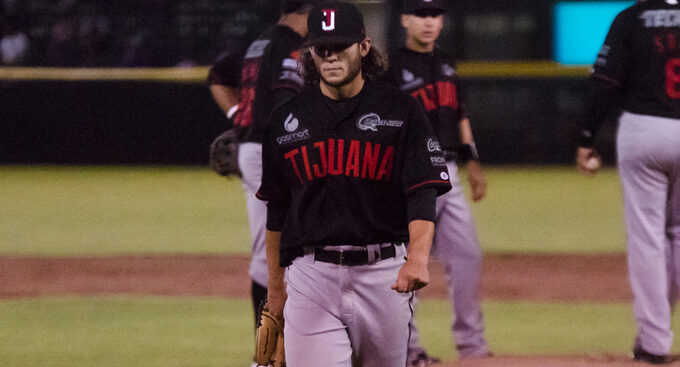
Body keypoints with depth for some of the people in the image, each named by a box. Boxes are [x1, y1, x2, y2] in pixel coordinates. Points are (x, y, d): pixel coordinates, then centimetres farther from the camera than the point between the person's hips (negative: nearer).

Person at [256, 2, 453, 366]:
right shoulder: (287, 120, 7)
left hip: (383, 273, 0)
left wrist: (417, 258, -26)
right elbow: (276, 210, 16)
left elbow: (422, 195, -9)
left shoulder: (401, 111, 1)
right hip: (310, 277, 0)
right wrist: (275, 286, 17)